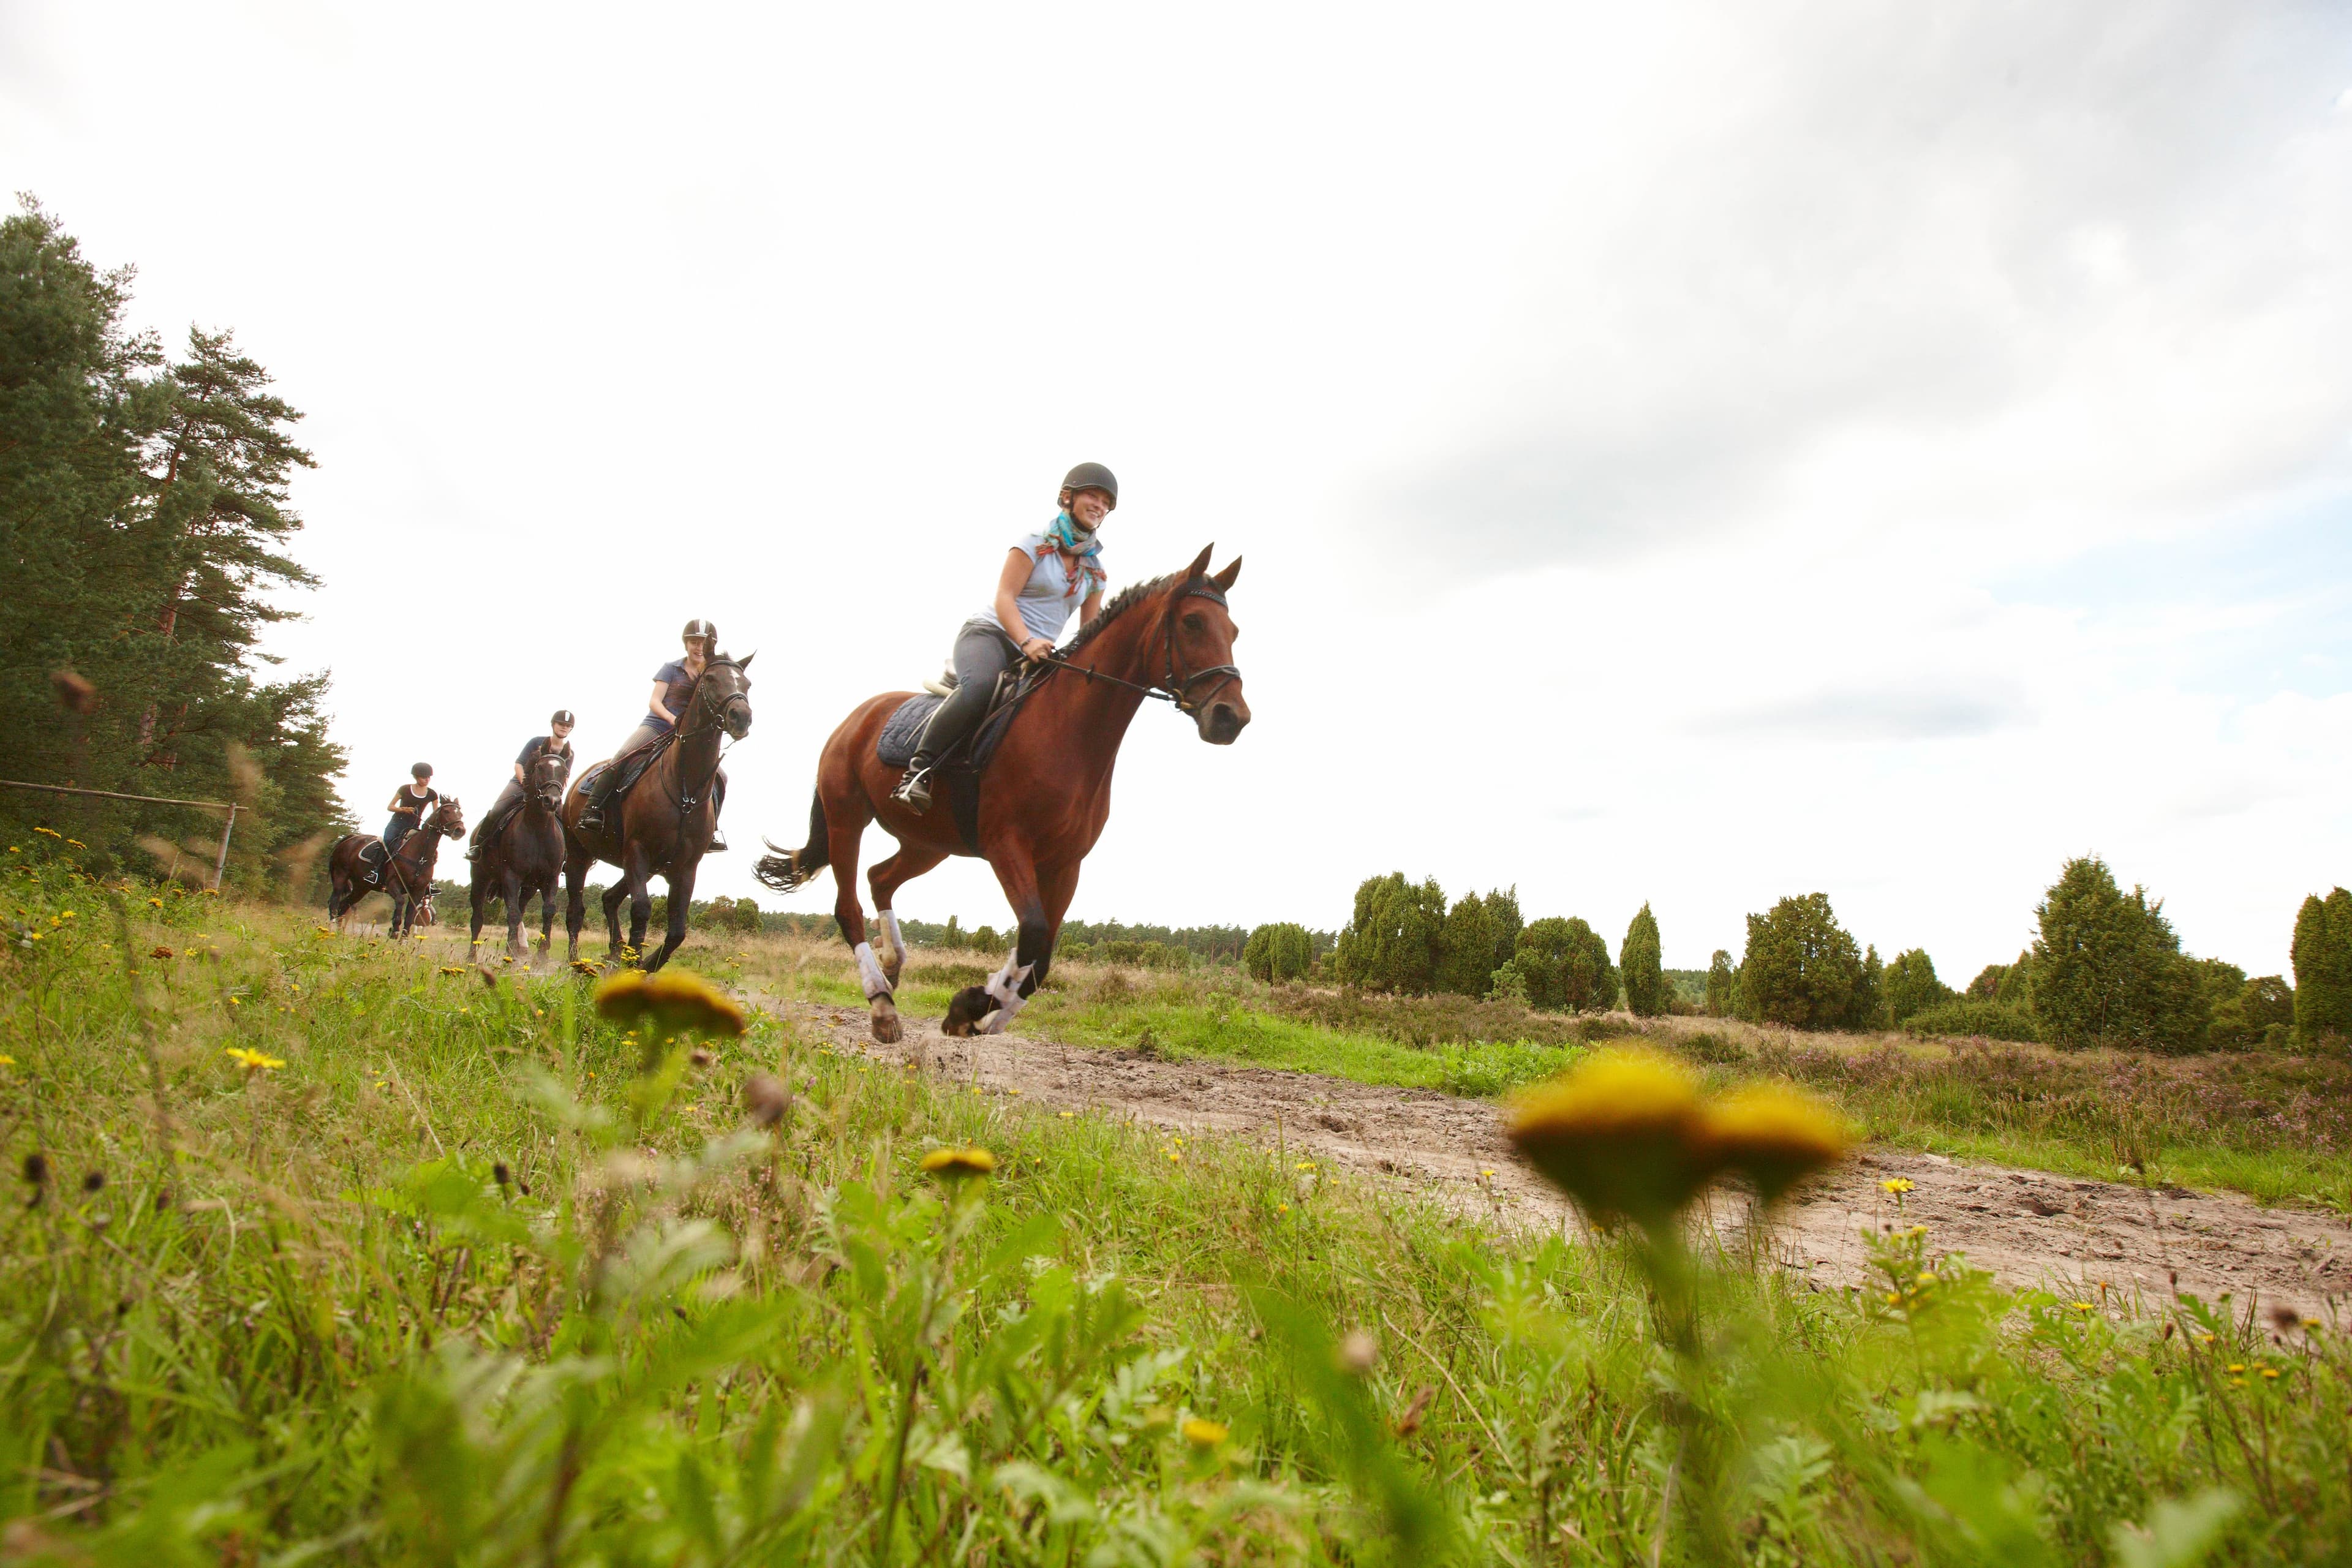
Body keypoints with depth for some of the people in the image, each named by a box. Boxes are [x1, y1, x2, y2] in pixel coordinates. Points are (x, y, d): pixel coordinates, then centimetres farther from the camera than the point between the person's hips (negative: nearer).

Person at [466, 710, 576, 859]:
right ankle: (476, 845, -8)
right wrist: (526, 784, -17)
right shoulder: (537, 742, 0)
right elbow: (518, 765, -3)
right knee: (496, 812, -23)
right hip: (520, 784, -3)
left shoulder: (569, 754, 7)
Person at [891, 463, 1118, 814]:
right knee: (980, 686, -38)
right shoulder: (1036, 542, -1)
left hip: (1039, 654, 6)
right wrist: (1026, 642, -26)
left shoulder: (1095, 569, 16)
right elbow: (1004, 599, -10)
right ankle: (917, 771, -34)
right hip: (990, 634, -6)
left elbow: (1089, 630, 18)